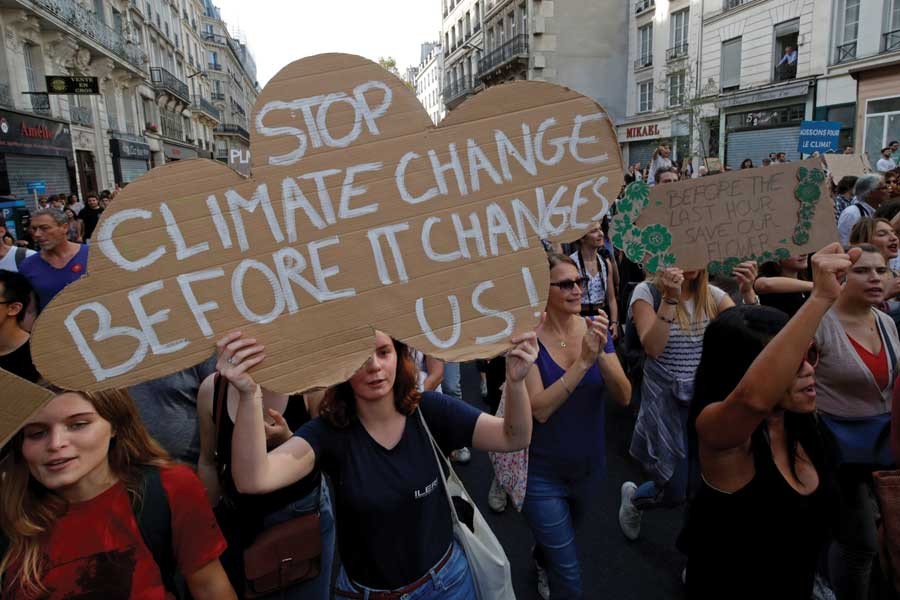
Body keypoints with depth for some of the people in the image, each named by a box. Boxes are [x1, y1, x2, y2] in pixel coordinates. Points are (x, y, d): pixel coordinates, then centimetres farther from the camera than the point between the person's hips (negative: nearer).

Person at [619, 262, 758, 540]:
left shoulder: (712, 294, 1)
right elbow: (652, 348, -23)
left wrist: (748, 292, -23)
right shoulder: (647, 292, -11)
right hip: (666, 403, -4)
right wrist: (670, 298, -30)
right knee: (676, 492, 4)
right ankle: (632, 497, 38)